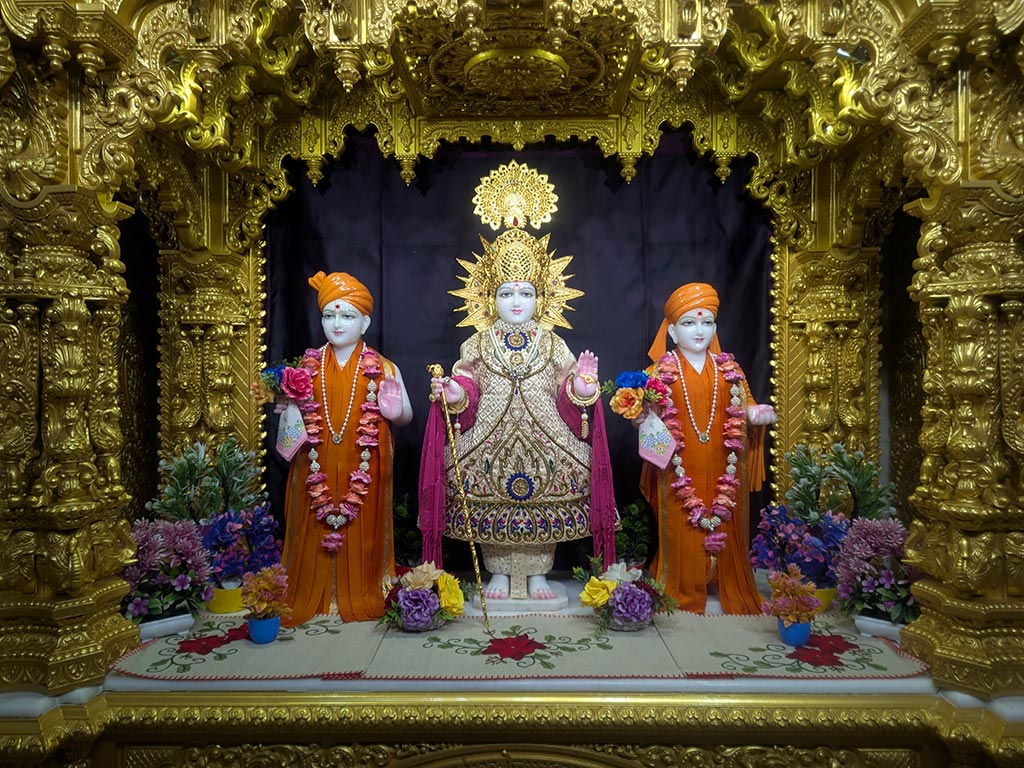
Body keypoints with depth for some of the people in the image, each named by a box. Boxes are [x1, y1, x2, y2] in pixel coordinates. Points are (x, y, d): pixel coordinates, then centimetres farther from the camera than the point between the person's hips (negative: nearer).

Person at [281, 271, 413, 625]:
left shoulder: (383, 369, 1)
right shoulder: (307, 366, 7)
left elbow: (405, 417, 7)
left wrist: (395, 411, -16)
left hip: (364, 468, -2)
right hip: (317, 466, 2)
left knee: (362, 531, 4)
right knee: (315, 530, 6)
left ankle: (361, 598, 22)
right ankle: (311, 597, 23)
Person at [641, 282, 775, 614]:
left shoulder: (729, 370, 11)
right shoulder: (661, 371, 3)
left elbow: (743, 408, 13)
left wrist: (756, 413, -7)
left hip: (722, 471, 3)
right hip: (681, 472, -2)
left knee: (725, 532, 8)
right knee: (683, 534, 1)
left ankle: (735, 595, 24)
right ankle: (684, 597, 17)